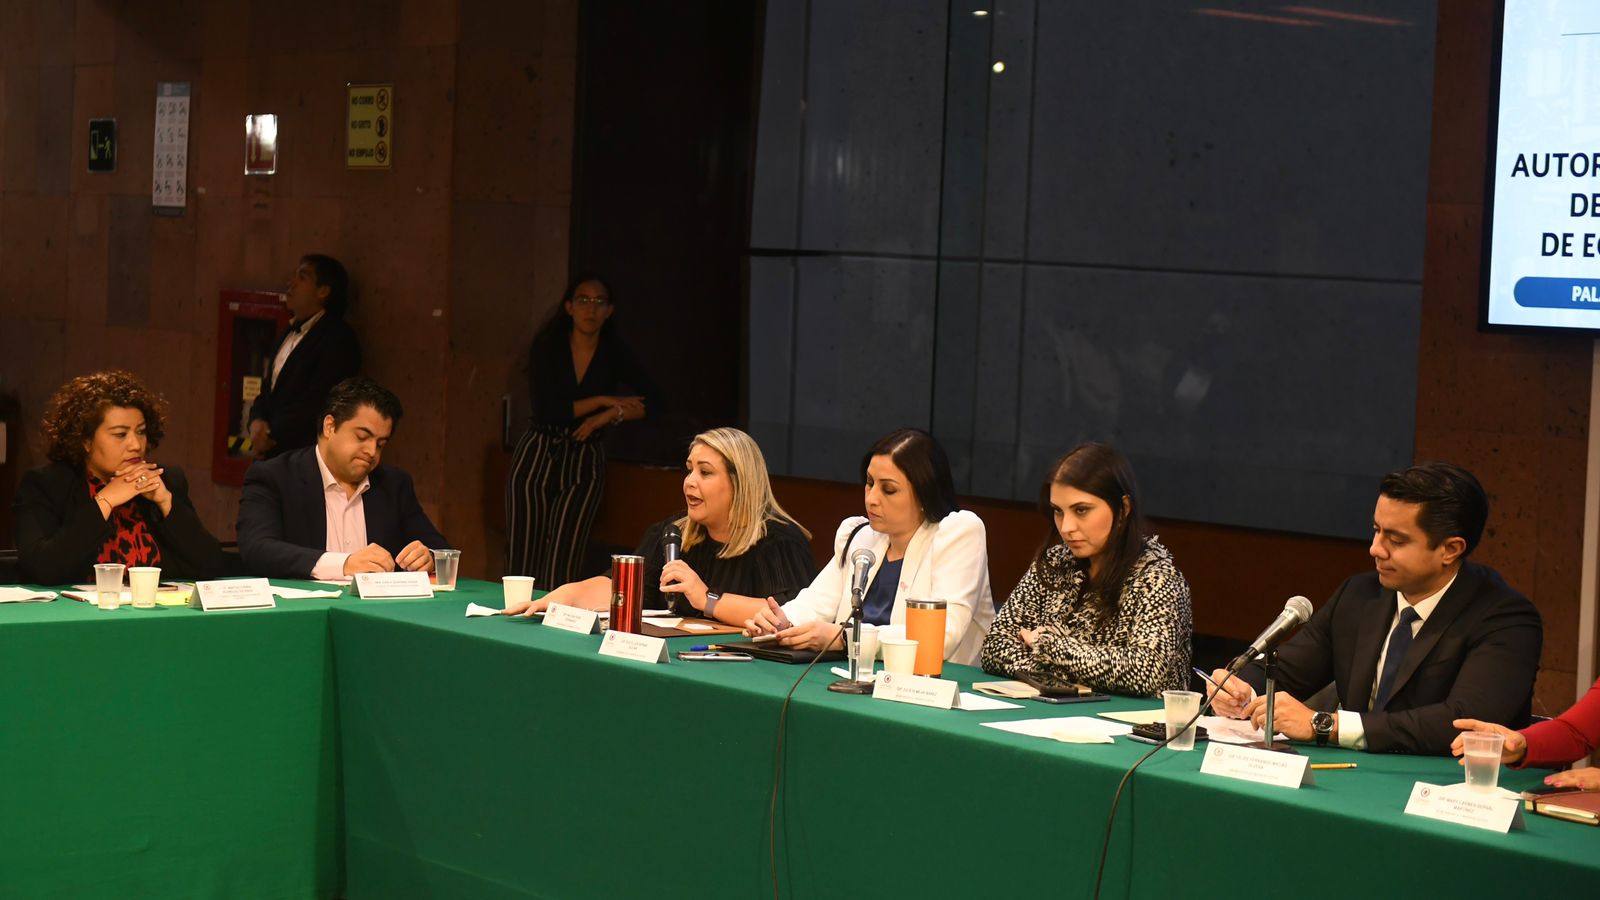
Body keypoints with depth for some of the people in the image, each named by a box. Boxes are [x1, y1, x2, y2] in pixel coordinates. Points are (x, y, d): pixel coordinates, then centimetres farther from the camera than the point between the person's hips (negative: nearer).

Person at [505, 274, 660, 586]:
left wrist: (610, 416, -15)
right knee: (523, 559, -5)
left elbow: (651, 401, -3)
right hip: (537, 455, -1)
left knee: (563, 565, -10)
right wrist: (602, 401, -9)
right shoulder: (547, 346, -2)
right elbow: (547, 410, -11)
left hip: (585, 462, 1)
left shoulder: (615, 353, 4)